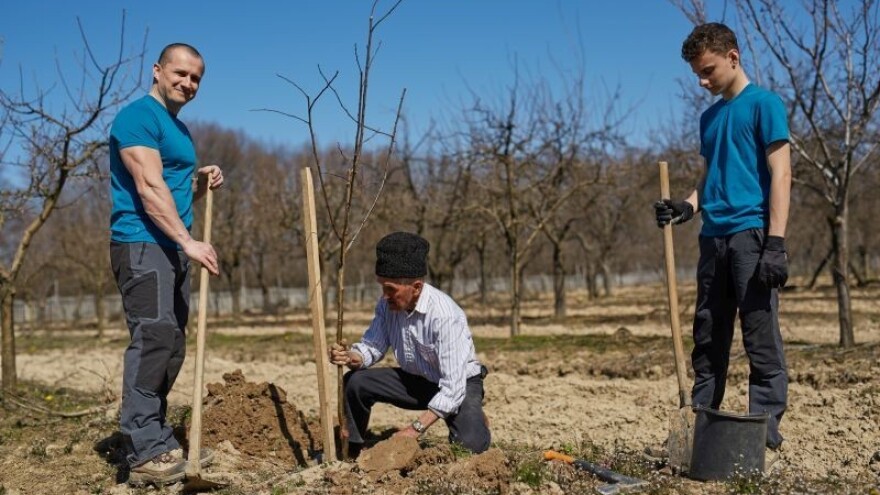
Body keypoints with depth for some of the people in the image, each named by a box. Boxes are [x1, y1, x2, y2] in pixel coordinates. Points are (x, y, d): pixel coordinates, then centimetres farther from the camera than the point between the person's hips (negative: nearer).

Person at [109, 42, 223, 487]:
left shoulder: (180, 130, 21)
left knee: (170, 347, 9)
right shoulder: (138, 117, -8)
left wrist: (202, 183, 8)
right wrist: (189, 241, -25)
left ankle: (154, 440, 17)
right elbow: (150, 188, -19)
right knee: (153, 339, -16)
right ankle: (146, 454, -15)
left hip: (171, 248, 10)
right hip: (142, 245, -10)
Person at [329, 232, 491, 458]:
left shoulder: (444, 315, -33)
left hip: (458, 384, -5)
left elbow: (453, 387, -33)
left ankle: (473, 421, 9)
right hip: (416, 380, 5)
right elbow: (373, 345, -4)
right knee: (355, 382, -12)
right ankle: (350, 452, 8)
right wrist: (351, 357, -27)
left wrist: (417, 428, -33)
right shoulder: (388, 304, -13)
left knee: (469, 445, -28)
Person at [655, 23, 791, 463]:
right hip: (713, 237, 7)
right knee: (707, 340, 9)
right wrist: (688, 206, 4)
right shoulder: (709, 117, 20)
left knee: (761, 341, -5)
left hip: (751, 233, -7)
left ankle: (765, 438, 1)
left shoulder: (763, 103, -1)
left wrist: (776, 243, -15)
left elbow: (780, 173, -8)